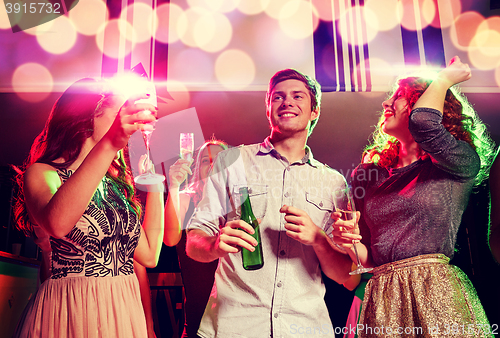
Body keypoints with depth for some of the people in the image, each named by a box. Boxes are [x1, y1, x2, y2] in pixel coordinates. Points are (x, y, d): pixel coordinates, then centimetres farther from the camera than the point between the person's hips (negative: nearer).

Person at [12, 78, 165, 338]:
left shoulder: (116, 184, 9)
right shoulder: (41, 173, -6)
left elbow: (149, 255, 2)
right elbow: (56, 224, -31)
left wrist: (155, 183, 4)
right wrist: (109, 144, -36)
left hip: (125, 312, 6)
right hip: (68, 314, -5)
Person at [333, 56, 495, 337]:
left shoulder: (461, 165, 0)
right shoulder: (370, 175, 11)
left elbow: (423, 124, -23)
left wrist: (445, 77, -2)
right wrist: (351, 243, -8)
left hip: (438, 292, -4)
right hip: (383, 300, 4)